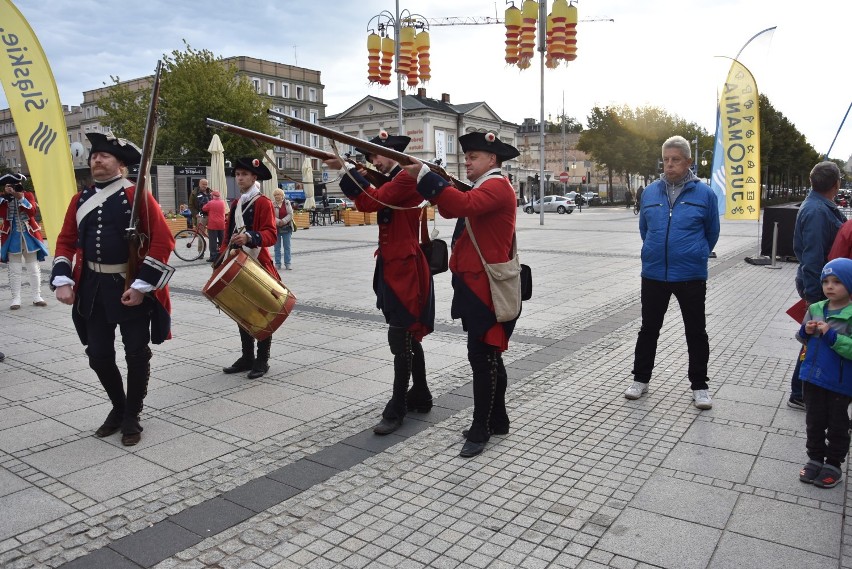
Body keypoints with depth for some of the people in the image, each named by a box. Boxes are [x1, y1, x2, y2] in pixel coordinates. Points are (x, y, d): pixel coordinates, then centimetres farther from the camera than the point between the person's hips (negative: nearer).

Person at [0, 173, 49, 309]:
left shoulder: (28, 195, 1)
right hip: (12, 238, -1)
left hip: (29, 236, 1)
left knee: (34, 268, 6)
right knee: (14, 270, 2)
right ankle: (16, 298, 8)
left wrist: (20, 198, -24)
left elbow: (32, 211, -15)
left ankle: (37, 297, 14)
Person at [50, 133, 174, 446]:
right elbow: (66, 242, 13)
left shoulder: (138, 196, -8)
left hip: (133, 288, -5)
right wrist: (63, 280, -2)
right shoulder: (80, 199, 9)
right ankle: (118, 408, 32)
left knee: (136, 355, 3)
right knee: (98, 354, 10)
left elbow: (163, 241, -14)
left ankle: (132, 417, 21)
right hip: (93, 289, 5)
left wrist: (142, 285, -17)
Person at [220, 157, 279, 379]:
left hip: (258, 266, -7)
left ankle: (262, 360, 9)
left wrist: (250, 237, -34)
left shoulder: (263, 202, -8)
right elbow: (229, 233, 21)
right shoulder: (235, 204, 15)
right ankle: (247, 357, 22)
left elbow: (270, 234, -17)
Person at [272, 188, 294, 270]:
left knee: (287, 246, 4)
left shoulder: (287, 203, 3)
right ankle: (277, 263, 13)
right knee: (277, 247, 6)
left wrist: (283, 221, -16)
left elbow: (290, 214, -4)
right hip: (276, 228, -1)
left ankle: (288, 263, 10)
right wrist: (278, 222, -23)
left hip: (286, 228, 1)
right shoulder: (272, 204, -2)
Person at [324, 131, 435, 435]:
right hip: (394, 268, 11)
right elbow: (371, 201, 11)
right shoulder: (392, 182, 19)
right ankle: (420, 396, 28)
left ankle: (396, 410, 2)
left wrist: (346, 170, -21)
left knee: (400, 341, -6)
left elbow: (370, 201, -25)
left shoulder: (407, 178, -13)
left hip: (404, 270, -11)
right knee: (409, 337, 16)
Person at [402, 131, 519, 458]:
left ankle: (480, 430, 3)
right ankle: (497, 420, 25)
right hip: (475, 284, 10)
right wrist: (429, 181, 7)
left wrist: (425, 175, -31)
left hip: (486, 287, -10)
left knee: (482, 357, -5)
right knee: (488, 356, 15)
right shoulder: (484, 188, 21)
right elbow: (451, 209, 21)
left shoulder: (497, 187, -13)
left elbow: (464, 205, -32)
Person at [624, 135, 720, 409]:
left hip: (691, 276, -2)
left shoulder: (704, 193, -4)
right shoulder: (650, 192, 2)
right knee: (649, 328, 12)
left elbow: (712, 233, 8)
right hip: (653, 274, 2)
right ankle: (640, 379, 26)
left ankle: (699, 386, 22)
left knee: (696, 332, 8)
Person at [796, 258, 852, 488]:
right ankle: (815, 459, 31)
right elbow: (802, 339, 11)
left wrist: (831, 335, -29)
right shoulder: (815, 310, 1)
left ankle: (833, 465, 26)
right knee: (814, 422, 16)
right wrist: (806, 331, -9)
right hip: (813, 378, 5)